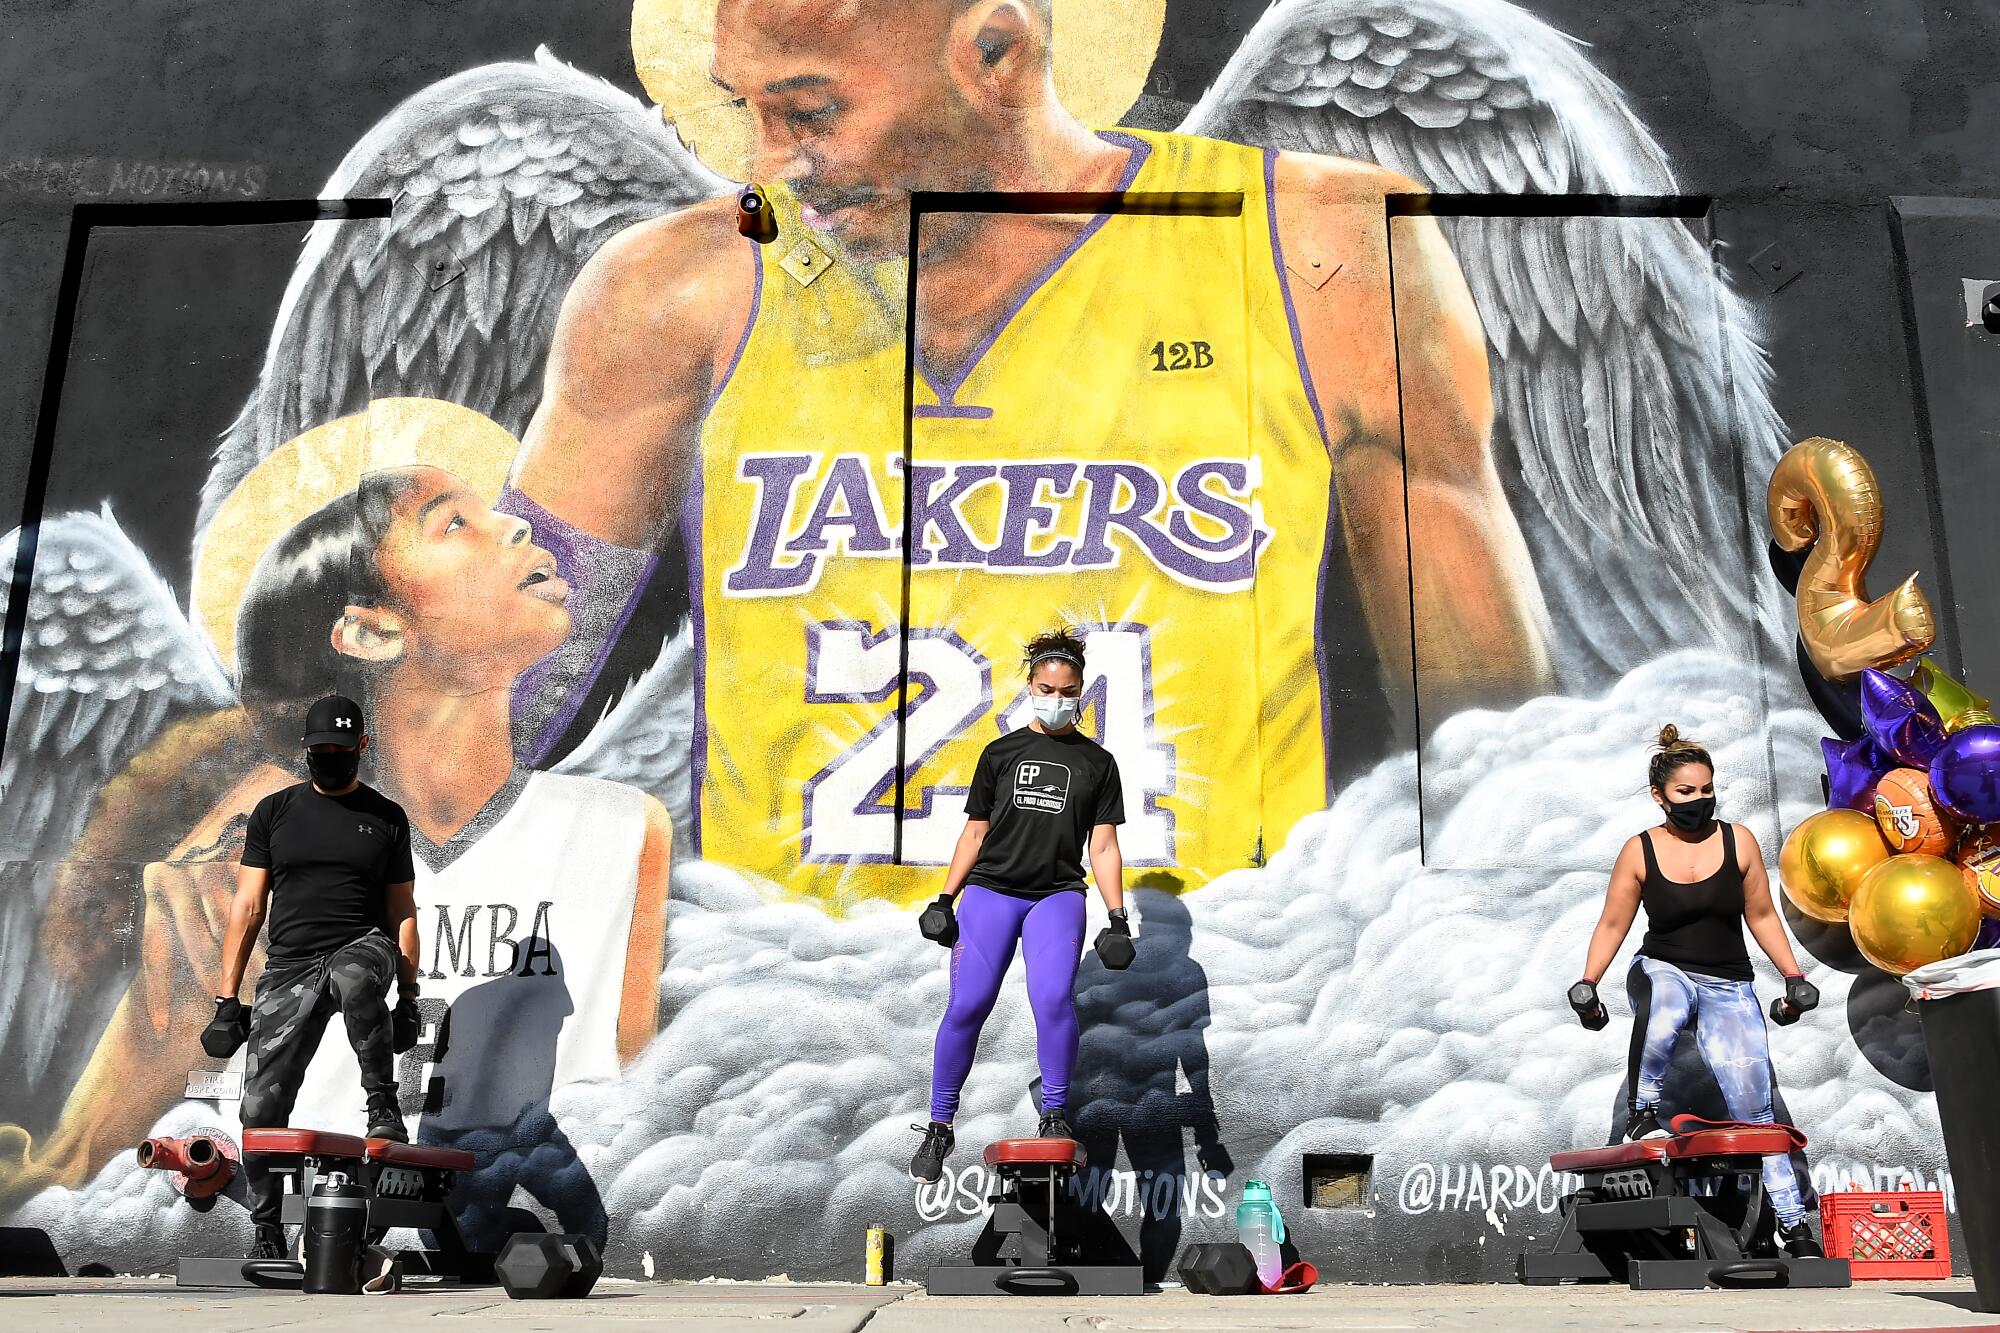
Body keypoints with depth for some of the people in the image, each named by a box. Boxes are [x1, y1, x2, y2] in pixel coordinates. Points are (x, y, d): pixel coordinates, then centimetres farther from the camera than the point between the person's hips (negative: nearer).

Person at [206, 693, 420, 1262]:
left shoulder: (386, 818, 10)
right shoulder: (274, 812, 11)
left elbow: (402, 912, 12)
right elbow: (248, 908, 8)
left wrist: (408, 998, 5)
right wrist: (227, 998, 2)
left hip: (363, 948, -2)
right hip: (288, 967, 2)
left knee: (354, 979, -40)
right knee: (262, 1106, -5)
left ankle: (383, 1104, -25)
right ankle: (268, 1233, 10)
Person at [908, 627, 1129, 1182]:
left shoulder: (1097, 762, 12)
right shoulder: (1001, 753, 13)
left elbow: (1103, 846, 10)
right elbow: (975, 831, 15)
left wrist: (1117, 915, 0)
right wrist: (945, 898, 7)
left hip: (1058, 893, 0)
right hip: (991, 888, 1)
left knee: (1053, 998, -24)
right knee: (967, 1005, -12)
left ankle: (1054, 1117, -7)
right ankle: (939, 1128, 2)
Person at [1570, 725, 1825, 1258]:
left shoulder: (1738, 840, 1)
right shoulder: (1639, 851, -3)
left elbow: (1762, 917, 10)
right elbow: (1611, 925, 3)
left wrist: (1794, 977, 5)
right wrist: (1588, 984, -6)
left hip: (1728, 986, 2)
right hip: (1663, 969, -2)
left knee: (1755, 1102, -7)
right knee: (1660, 1011, -40)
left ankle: (1793, 1223, 4)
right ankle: (1644, 1113, -17)